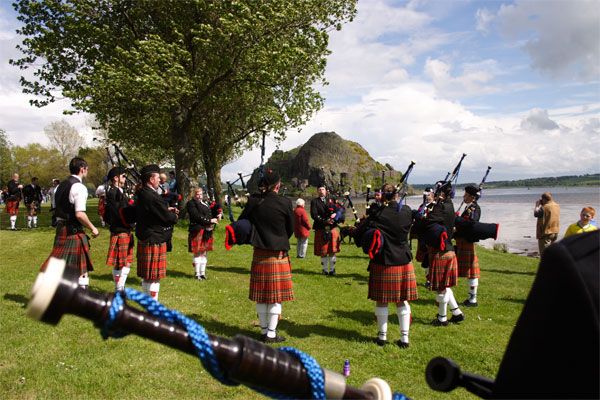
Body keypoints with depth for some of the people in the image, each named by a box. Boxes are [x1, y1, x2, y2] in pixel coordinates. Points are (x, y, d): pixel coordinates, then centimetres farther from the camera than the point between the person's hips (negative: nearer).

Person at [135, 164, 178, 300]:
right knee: (154, 277, -1)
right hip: (154, 241, -10)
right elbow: (168, 218, -19)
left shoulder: (142, 194, 9)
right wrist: (174, 216, 2)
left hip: (145, 239, 10)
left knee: (147, 275, 20)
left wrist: (167, 210, 9)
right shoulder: (152, 197, -22)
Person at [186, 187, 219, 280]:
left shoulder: (205, 203, 20)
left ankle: (203, 273, 15)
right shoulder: (191, 204, -5)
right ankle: (197, 274, 4)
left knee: (204, 253, 9)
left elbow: (210, 215, 15)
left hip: (207, 232, 7)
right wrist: (209, 221, -19)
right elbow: (197, 216, -17)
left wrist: (214, 221, -7)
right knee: (197, 253, -2)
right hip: (197, 231, -7)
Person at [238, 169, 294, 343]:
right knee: (276, 296, 6)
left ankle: (264, 330, 24)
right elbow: (290, 229, 0)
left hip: (259, 254, 4)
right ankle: (271, 334, 10)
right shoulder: (284, 203, -10)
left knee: (261, 295, 13)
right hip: (278, 255, -3)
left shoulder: (254, 201, -4)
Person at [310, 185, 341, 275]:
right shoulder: (314, 201, 3)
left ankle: (332, 269, 14)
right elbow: (314, 215, -10)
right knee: (323, 252, 3)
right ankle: (325, 270, 15)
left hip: (332, 229, 2)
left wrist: (335, 215, -16)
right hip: (321, 230, -2)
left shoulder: (331, 200, 12)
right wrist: (325, 221, -20)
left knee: (332, 251, 4)